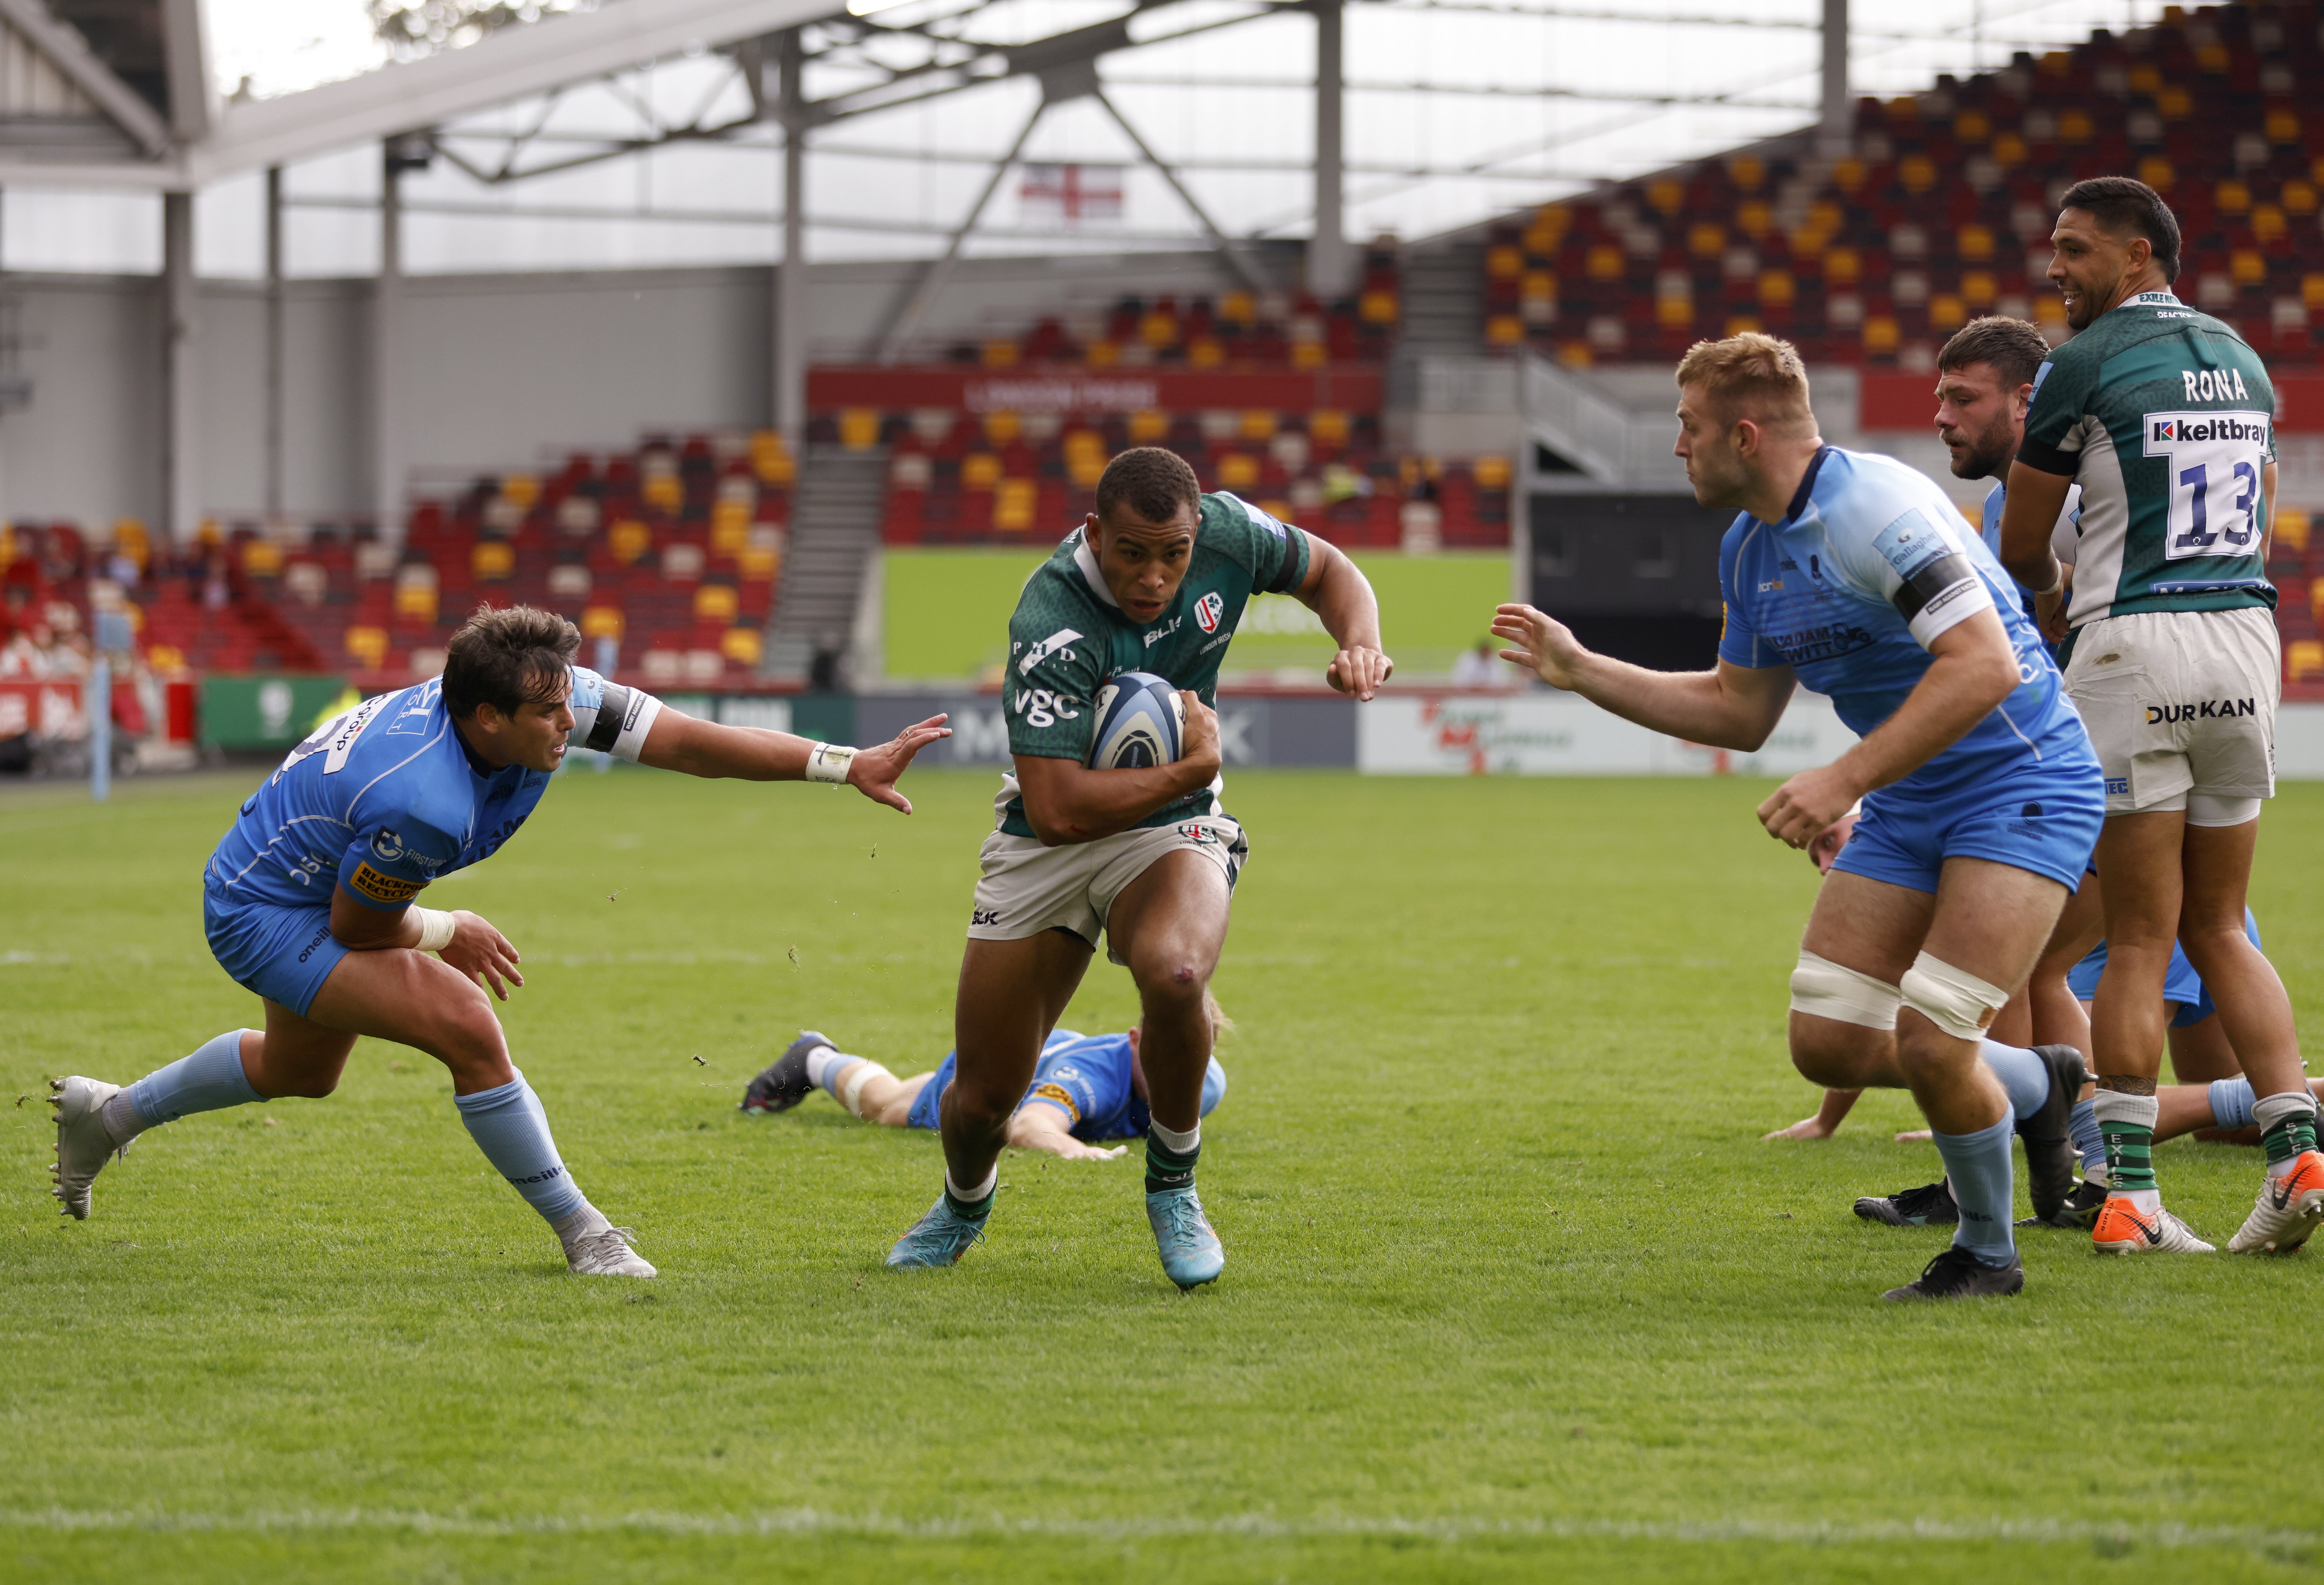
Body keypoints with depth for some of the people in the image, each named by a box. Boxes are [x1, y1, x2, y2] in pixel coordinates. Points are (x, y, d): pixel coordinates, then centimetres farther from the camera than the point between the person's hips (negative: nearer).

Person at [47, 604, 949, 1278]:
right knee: (467, 1026, -24)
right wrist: (449, 935, -5)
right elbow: (359, 929, -23)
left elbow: (694, 744, -19)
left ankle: (111, 1114, 52)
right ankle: (582, 1236, -13)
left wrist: (846, 766, -23)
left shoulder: (550, 700, -21)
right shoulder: (423, 803, -40)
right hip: (265, 917, -9)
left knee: (299, 1073, 32)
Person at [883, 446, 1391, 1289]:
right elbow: (1056, 809, -34)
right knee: (982, 1098, 3)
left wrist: (1360, 646, -12)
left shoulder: (1227, 533, -15)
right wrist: (1193, 766, -27)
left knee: (1174, 971, -34)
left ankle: (1172, 1188, -8)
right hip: (1047, 845, -2)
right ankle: (963, 1206, 41)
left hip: (1172, 829, 2)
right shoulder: (1052, 622, -30)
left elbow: (1329, 572, 9)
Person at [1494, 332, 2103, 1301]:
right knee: (1829, 1044, 1)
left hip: (2021, 784, -9)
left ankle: (1988, 1255, 8)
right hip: (1906, 810, 9)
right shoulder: (1750, 552, 7)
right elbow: (1739, 713, 19)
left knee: (1930, 1044, -18)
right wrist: (1580, 671, 12)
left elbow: (1984, 665, -30)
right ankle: (2035, 1086, 27)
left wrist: (1846, 779, -30)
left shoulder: (1875, 510, -23)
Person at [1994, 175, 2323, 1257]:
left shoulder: (2084, 367, -5)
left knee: (2139, 940, -3)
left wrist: (2057, 587, 25)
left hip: (2137, 643, -5)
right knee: (2219, 928, 13)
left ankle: (2130, 1194, -6)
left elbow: (2022, 549, 2)